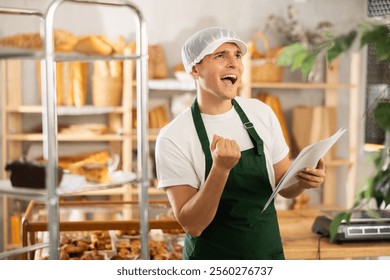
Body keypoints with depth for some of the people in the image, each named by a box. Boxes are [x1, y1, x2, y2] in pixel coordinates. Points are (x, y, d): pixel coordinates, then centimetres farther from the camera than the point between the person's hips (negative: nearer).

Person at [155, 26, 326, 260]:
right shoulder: (173, 138, -17)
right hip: (212, 259, -4)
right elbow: (191, 224, -19)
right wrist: (220, 168, -31)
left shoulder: (261, 112, -4)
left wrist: (304, 180, -16)